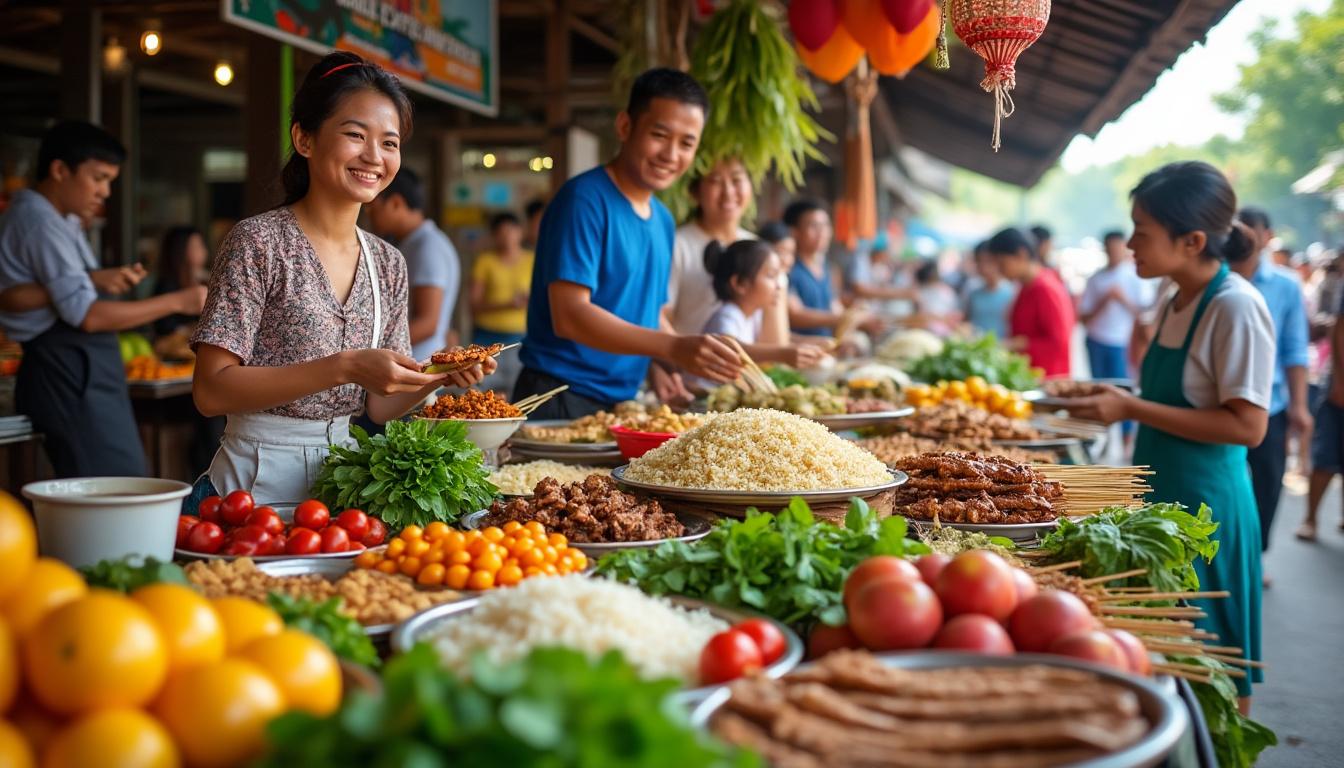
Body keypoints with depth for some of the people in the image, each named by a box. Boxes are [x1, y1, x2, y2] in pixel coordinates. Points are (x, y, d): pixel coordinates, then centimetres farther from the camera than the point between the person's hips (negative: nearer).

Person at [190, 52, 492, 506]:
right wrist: (344, 367, -22)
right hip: (259, 485, -4)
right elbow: (211, 391, -15)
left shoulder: (389, 265, 6)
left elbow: (375, 406, 9)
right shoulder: (258, 242, -10)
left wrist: (437, 378, -10)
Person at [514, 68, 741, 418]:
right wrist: (672, 347, -31)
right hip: (561, 401, -7)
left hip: (621, 401, 8)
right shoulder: (584, 199, -14)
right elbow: (569, 316, -23)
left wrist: (659, 364, -1)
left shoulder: (663, 220, 12)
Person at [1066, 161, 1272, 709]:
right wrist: (1118, 400, 6)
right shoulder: (1177, 303, 9)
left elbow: (1247, 425, -22)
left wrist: (1132, 409, -24)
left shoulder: (1235, 306, -17)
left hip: (1204, 504, -9)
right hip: (1162, 496, 9)